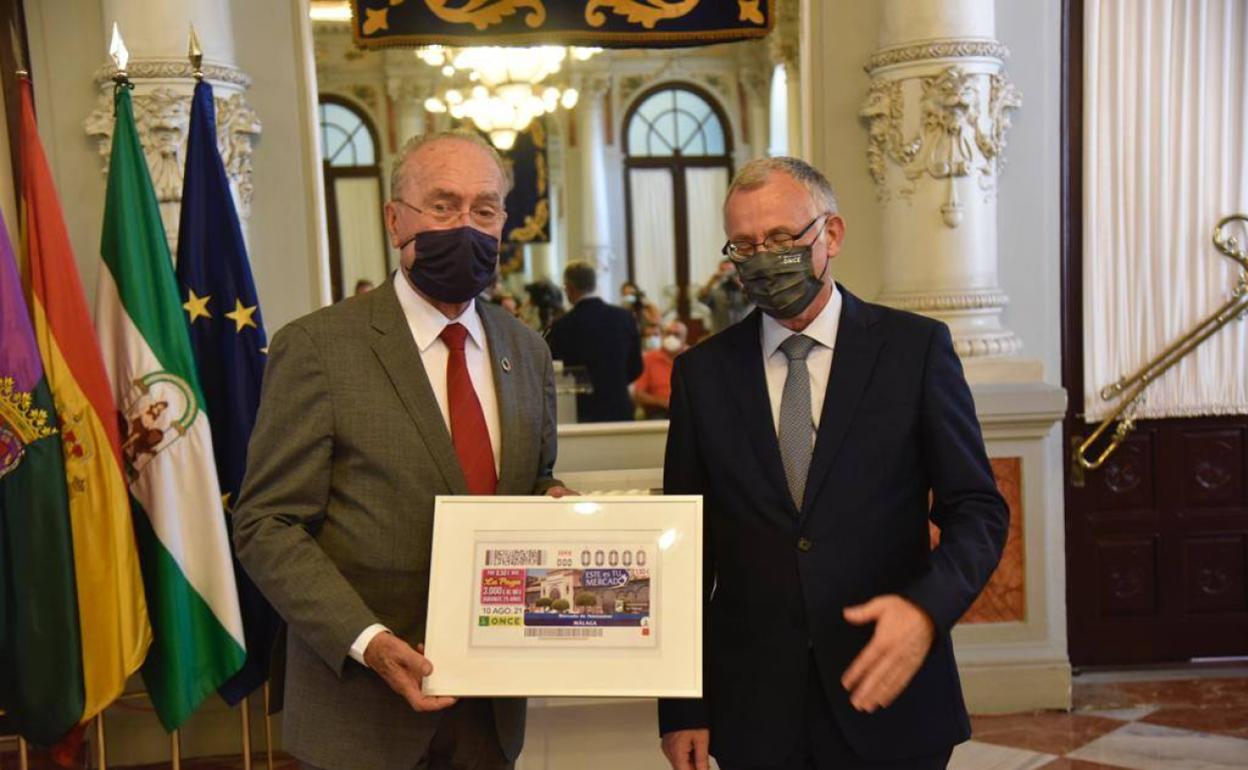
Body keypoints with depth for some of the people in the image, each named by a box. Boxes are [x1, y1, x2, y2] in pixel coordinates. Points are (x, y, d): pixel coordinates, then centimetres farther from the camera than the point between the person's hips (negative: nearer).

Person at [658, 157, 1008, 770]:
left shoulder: (916, 347, -2)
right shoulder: (702, 372, 2)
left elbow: (978, 510, -3)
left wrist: (926, 605, -22)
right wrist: (680, 708, 1)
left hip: (890, 702, -1)